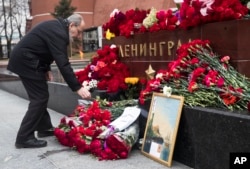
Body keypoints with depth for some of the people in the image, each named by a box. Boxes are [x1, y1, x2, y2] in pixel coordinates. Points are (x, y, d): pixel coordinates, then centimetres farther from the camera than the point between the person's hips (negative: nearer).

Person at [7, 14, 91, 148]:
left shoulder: (57, 27, 10)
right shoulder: (58, 33, -21)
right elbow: (63, 64, -27)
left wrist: (46, 69, 11)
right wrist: (78, 87, -25)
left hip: (24, 58, 10)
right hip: (26, 61, -10)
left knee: (40, 95, 15)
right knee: (39, 98, -9)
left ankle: (44, 128, 25)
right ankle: (24, 138, -5)